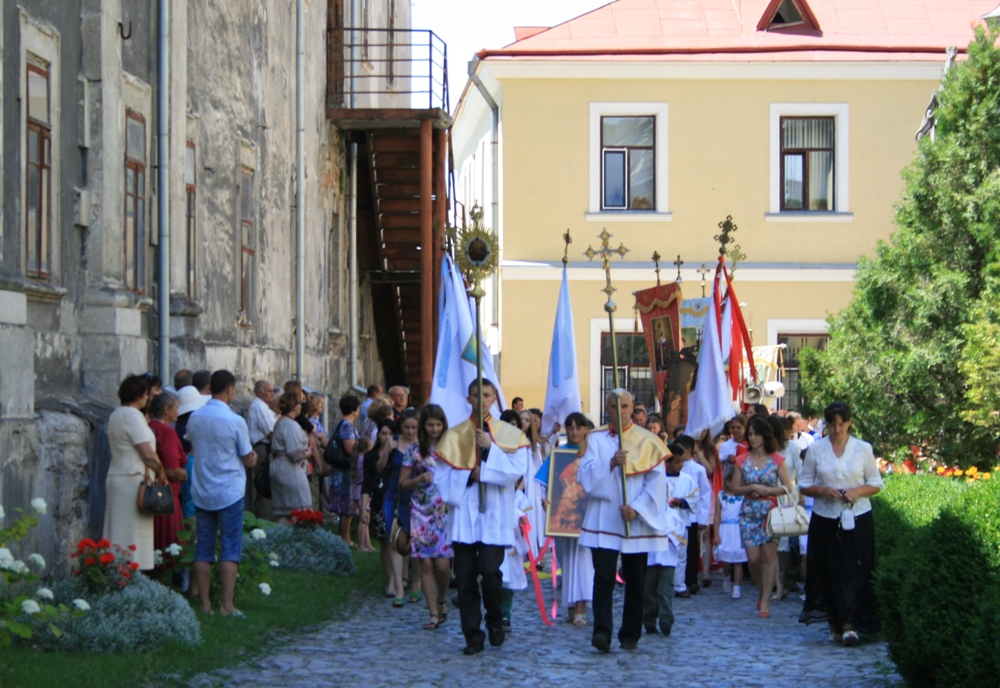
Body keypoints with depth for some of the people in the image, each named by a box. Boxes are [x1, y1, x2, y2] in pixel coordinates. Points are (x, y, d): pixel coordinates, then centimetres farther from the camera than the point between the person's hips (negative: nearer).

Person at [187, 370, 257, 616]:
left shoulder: (194, 418, 3)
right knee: (230, 550, 0)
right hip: (229, 492, -4)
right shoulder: (235, 421, -12)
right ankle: (226, 605, -4)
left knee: (203, 548, 8)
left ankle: (205, 603, 9)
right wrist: (252, 456, 16)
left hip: (201, 492, 5)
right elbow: (249, 459, -4)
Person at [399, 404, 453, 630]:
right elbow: (402, 483, 8)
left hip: (445, 511, 0)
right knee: (425, 563, -3)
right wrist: (419, 479, -10)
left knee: (442, 563, -8)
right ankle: (434, 613, 3)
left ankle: (442, 600, 20)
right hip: (421, 512, 0)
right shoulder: (414, 451, 5)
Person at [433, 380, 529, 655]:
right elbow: (442, 476, 3)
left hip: (495, 515, -1)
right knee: (465, 577, -2)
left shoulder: (510, 434, 7)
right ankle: (473, 635, 7)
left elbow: (517, 469, -7)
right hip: (464, 514, 2)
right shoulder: (454, 435, 9)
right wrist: (469, 476, -11)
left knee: (490, 571, -14)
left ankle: (495, 621, 12)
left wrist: (491, 448, -15)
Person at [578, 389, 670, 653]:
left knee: (635, 580, 5)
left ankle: (630, 634, 14)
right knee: (604, 576, -12)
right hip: (603, 520, 0)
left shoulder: (647, 441, 4)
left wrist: (637, 507, -13)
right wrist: (611, 463, -19)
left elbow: (656, 482, -2)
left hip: (637, 521, 0)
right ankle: (602, 631, -18)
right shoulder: (596, 439, 7)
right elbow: (586, 474, -4)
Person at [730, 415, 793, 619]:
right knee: (753, 558, -3)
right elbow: (735, 489, 7)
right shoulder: (742, 460, 6)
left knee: (768, 556, -5)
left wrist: (767, 490, -16)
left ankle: (765, 602, -1)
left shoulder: (776, 460, 0)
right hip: (749, 512, 2)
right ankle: (762, 588, 25)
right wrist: (752, 488, -11)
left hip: (770, 511, -2)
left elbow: (787, 487, -2)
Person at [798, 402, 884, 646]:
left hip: (857, 518, -1)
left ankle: (849, 625, -12)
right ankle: (835, 623, 14)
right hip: (825, 518, 1)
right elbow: (804, 484, 7)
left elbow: (876, 484, 7)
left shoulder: (863, 449, 4)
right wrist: (823, 490, -12)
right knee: (829, 571, 3)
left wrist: (858, 491, -12)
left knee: (854, 572, -9)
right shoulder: (815, 449, 5)